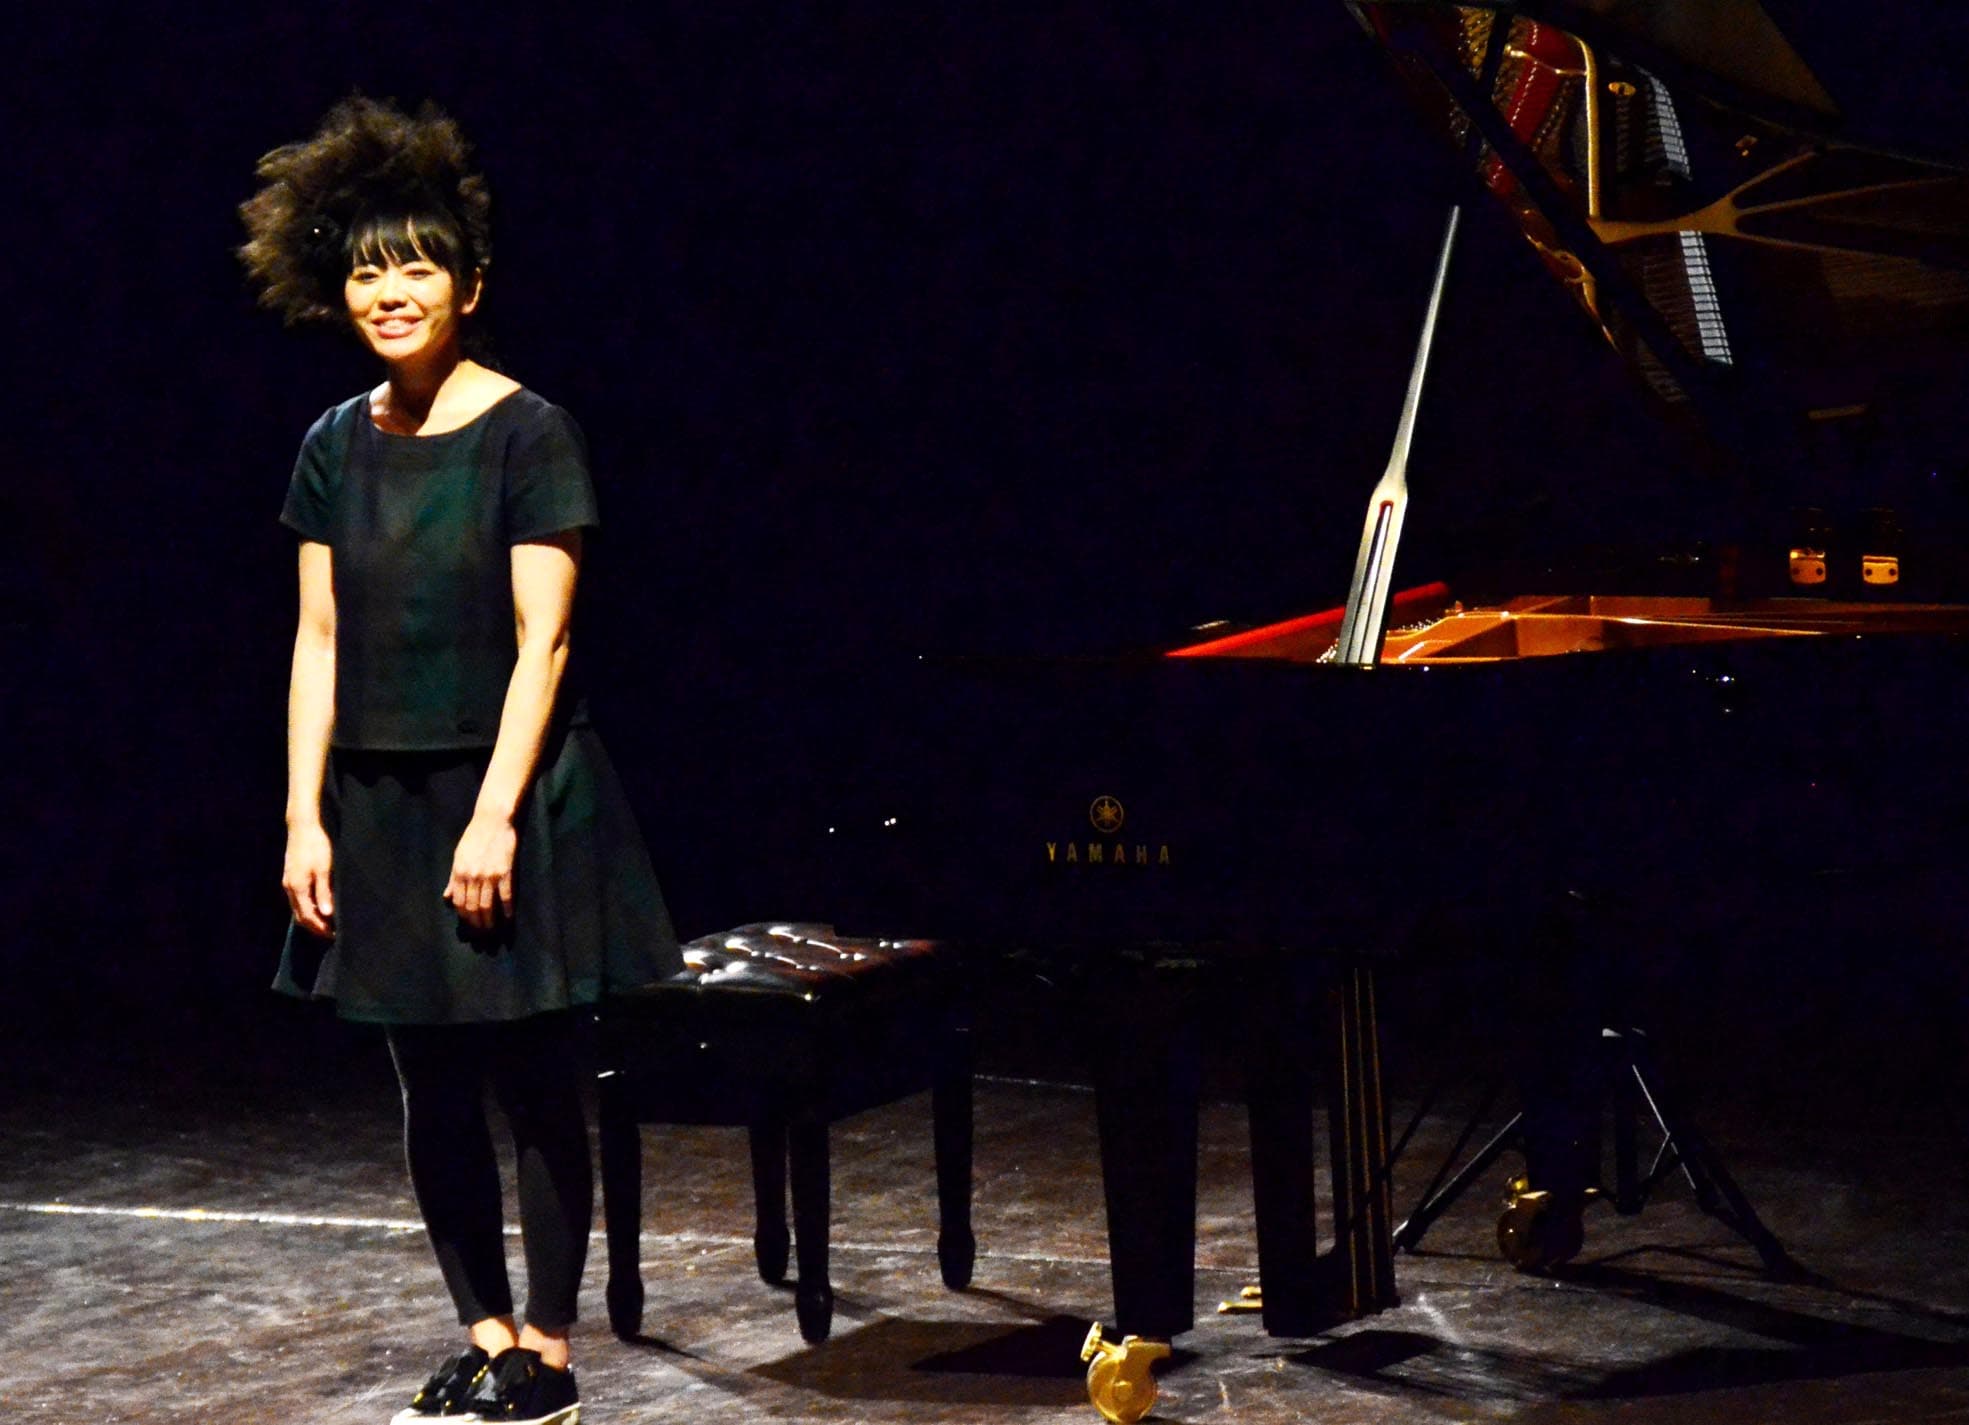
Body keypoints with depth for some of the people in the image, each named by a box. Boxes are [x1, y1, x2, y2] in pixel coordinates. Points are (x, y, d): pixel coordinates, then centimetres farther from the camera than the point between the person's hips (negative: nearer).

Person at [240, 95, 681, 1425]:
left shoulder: (528, 433, -8)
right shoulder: (338, 447, 7)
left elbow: (542, 641, -12)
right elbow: (321, 641, 7)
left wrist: (496, 814, -17)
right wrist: (307, 818, 2)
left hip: (510, 790, -5)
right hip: (382, 801, 5)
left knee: (536, 1081, 1)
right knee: (434, 1088, 10)